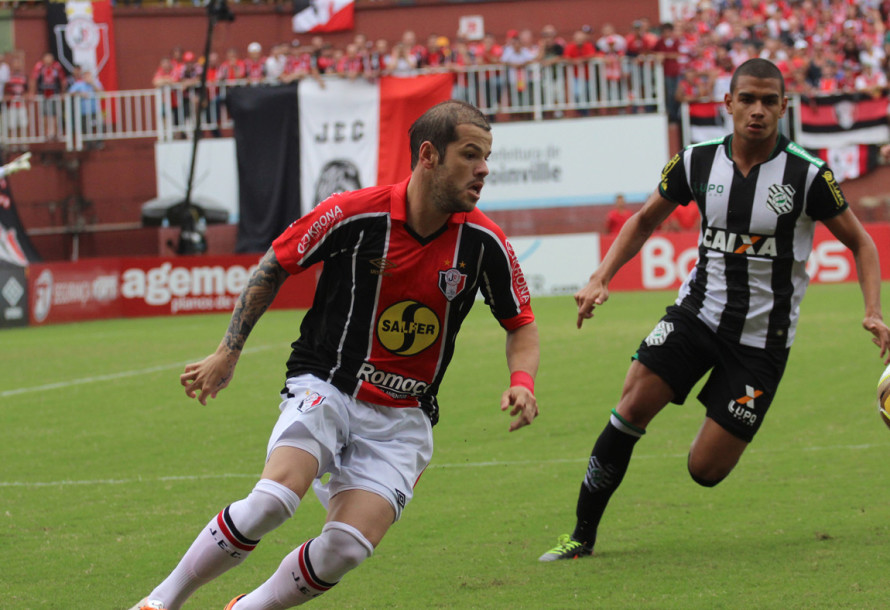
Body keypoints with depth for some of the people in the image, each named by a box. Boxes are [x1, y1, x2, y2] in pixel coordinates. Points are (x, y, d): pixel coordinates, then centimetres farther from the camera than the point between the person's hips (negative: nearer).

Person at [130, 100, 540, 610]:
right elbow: (274, 267, 3)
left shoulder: (484, 241, -6)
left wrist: (522, 381, -10)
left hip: (402, 417, 2)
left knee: (349, 546, -18)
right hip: (326, 388, -2)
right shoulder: (352, 214, -13)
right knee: (273, 500, -28)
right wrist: (229, 353, 4)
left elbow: (521, 324, 10)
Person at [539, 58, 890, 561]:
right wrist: (600, 280, 1)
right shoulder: (698, 162, -3)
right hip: (698, 311, 3)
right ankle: (583, 535, -3)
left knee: (706, 470, -6)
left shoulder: (808, 175, -13)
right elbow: (646, 221, 13)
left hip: (762, 336, -2)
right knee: (632, 408, -17)